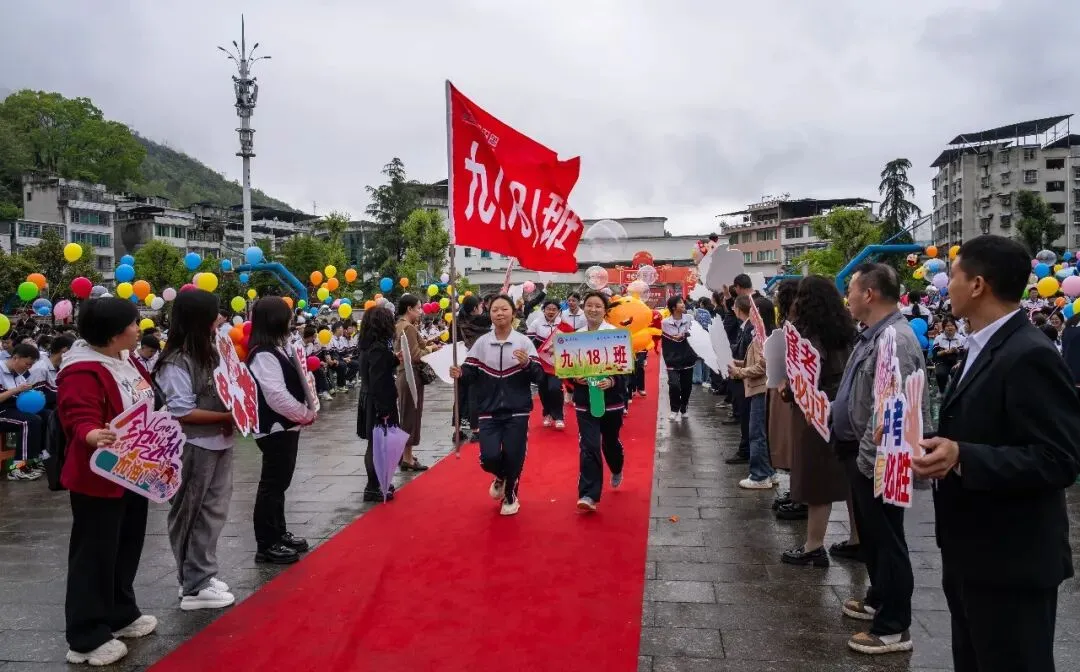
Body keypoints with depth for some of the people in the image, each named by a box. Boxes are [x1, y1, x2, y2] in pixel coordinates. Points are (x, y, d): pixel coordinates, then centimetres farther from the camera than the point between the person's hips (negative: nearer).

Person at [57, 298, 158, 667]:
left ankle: (121, 615, 35)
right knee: (95, 555, 0)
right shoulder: (82, 372, -23)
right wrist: (94, 437, -50)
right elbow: (81, 418, -31)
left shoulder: (125, 360, 8)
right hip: (99, 478, -10)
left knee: (126, 548, 20)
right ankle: (86, 637, 12)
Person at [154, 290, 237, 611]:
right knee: (194, 515, 5)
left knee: (214, 512, 17)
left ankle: (203, 575, 31)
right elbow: (182, 413, -21)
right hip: (193, 449, -8)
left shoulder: (211, 353, 8)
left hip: (219, 443, 8)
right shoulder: (176, 363, -17)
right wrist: (227, 417, -19)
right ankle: (194, 587, 17)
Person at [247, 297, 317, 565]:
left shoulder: (275, 349, 11)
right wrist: (306, 414, -14)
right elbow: (277, 396, -26)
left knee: (279, 483, 18)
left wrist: (304, 411, 4)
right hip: (275, 429, -10)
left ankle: (279, 534, 30)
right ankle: (266, 545, 6)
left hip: (285, 427, 10)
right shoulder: (263, 354, -20)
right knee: (272, 485, -2)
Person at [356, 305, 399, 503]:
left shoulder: (367, 346, 7)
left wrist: (395, 359, 11)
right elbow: (378, 382, -24)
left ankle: (375, 483, 27)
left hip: (369, 401, 9)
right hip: (379, 403, -9)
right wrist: (384, 410, -22)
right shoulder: (379, 348, -21)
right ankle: (372, 488, 5)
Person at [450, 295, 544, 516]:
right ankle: (501, 477, 29)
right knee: (489, 457, -9)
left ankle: (510, 497, 32)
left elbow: (539, 376, -5)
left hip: (517, 412, -1)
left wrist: (527, 363, -24)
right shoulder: (481, 343, 1)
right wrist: (460, 374, -21)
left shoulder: (524, 342, -3)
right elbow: (471, 374, 0)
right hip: (489, 412, 1)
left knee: (513, 458, 2)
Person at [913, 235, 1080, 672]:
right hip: (972, 553, 10)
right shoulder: (983, 348, 10)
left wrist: (962, 459, -34)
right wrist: (938, 446, 4)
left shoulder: (1030, 356, -22)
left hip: (1010, 561, -10)